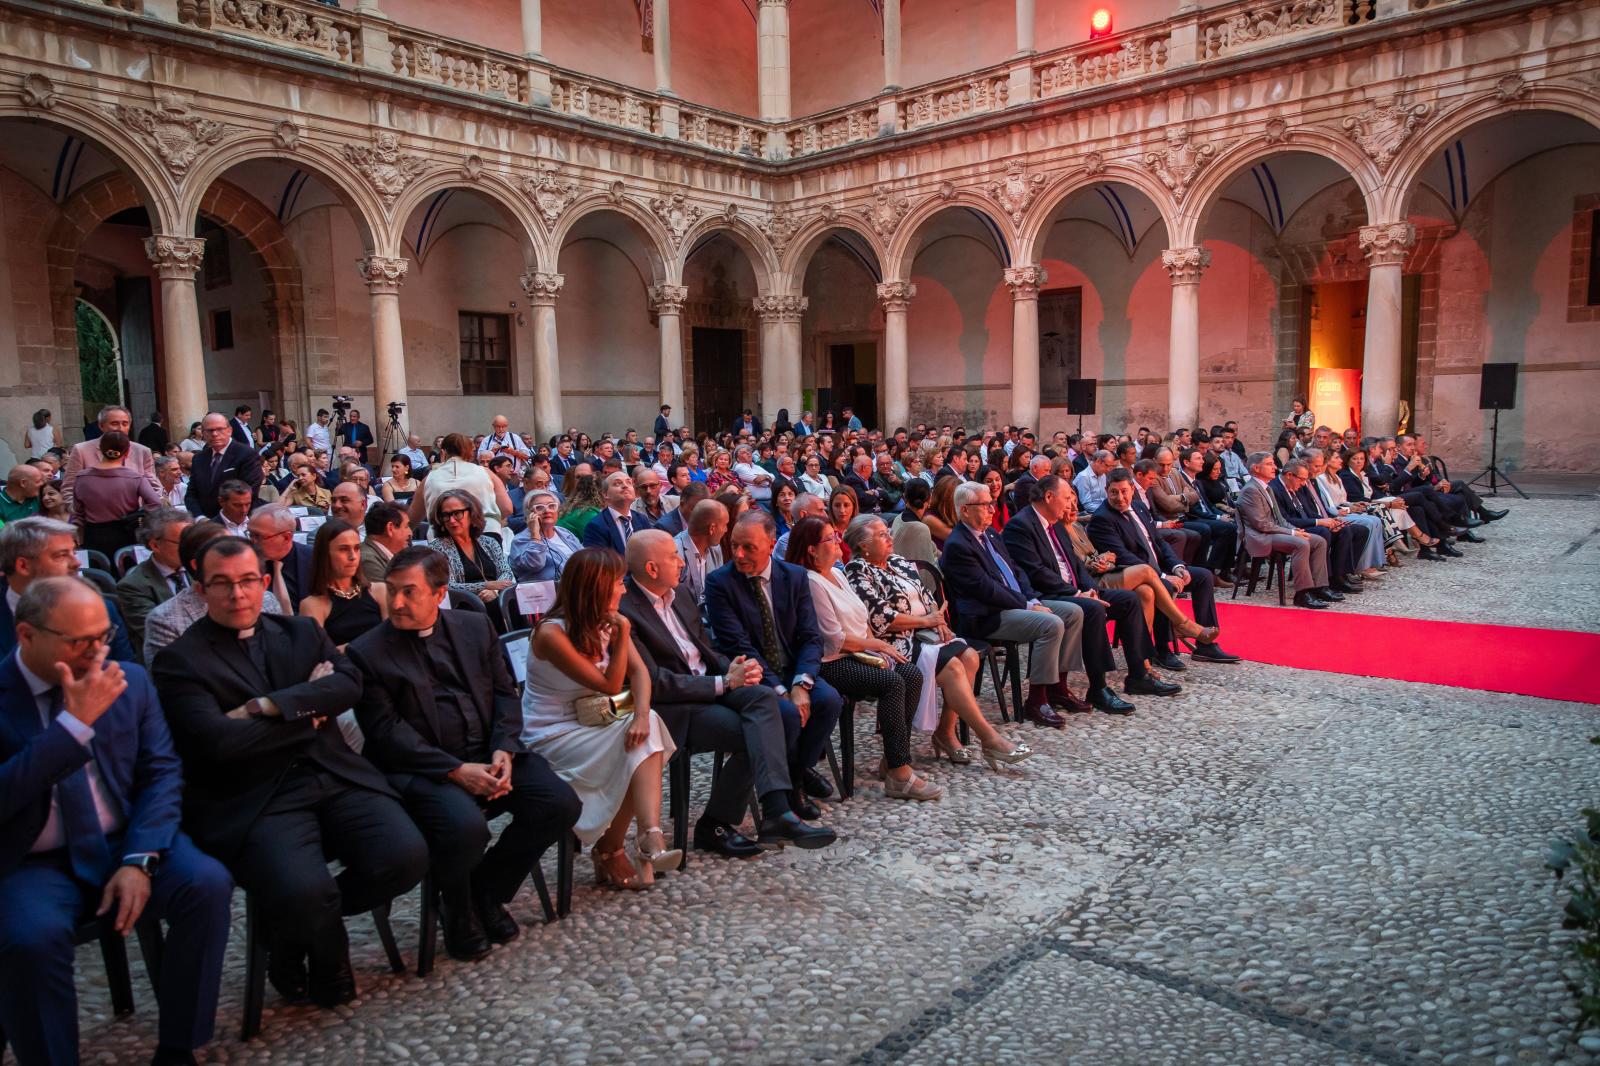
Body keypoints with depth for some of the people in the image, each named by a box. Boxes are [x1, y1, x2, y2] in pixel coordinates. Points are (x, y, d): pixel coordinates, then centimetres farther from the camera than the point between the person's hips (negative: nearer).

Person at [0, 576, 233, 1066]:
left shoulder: (130, 681, 1)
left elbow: (162, 772, -1)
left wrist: (139, 860, -14)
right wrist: (75, 722, -25)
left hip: (124, 845, 3)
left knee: (207, 883, -24)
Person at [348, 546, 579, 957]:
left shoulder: (475, 627, 11)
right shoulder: (366, 652, -2)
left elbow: (504, 693, 10)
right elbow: (386, 731, -9)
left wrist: (504, 751, -8)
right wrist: (455, 770, -18)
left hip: (487, 756, 5)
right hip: (420, 767, -4)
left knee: (561, 803, -15)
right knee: (466, 826, -34)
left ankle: (487, 888, 9)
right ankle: (458, 907, 3)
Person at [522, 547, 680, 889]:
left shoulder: (607, 621, 2)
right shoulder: (552, 634, -19)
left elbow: (639, 671, -6)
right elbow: (610, 686, -18)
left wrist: (642, 715, -24)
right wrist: (623, 635, -23)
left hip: (590, 724, 6)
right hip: (552, 736, -6)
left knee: (646, 732, -24)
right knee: (637, 745, -26)